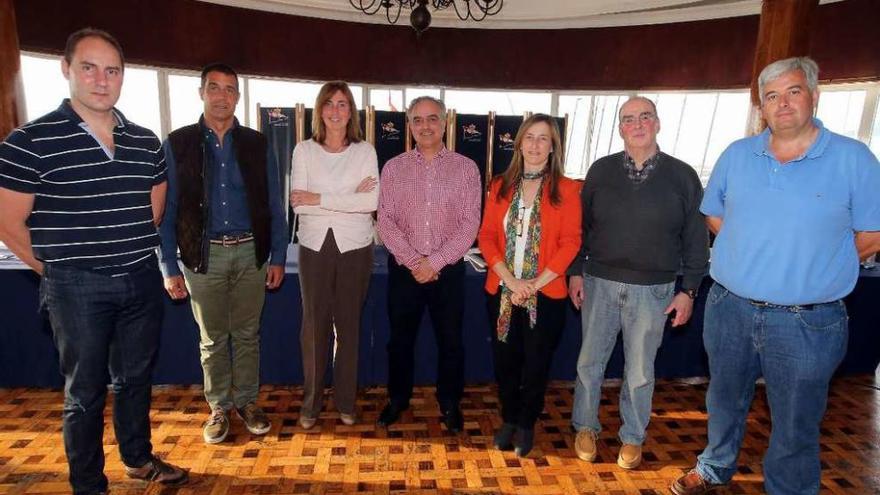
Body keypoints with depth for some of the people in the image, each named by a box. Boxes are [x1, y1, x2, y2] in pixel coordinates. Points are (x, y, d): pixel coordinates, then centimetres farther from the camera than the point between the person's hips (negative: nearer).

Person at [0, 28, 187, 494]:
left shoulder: (146, 141, 4)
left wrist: (129, 250, 13)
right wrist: (57, 269, -1)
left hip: (142, 282, 4)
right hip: (77, 289, -4)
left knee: (135, 378, 19)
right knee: (85, 391, 10)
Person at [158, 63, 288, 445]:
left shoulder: (257, 145, 3)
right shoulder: (178, 144, 0)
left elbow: (274, 207, 4)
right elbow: (166, 209, 1)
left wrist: (278, 258, 1)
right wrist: (169, 268, -3)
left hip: (250, 252, 1)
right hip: (204, 255, -1)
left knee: (247, 334, 13)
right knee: (212, 339, 12)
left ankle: (247, 401, 30)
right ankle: (219, 407, 29)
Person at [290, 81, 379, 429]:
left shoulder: (365, 151, 1)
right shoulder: (304, 150, 2)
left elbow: (373, 201, -12)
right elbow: (298, 204, -8)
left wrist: (319, 199, -14)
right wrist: (350, 199, -13)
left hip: (355, 246, 0)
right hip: (315, 246, 1)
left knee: (349, 324, 9)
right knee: (314, 325, 6)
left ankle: (346, 402, 25)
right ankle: (310, 403, 24)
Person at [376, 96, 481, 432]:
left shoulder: (466, 168, -2)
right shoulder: (393, 168, 2)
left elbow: (470, 223, -7)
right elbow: (385, 221, -4)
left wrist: (434, 262, -14)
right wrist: (414, 261, -14)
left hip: (448, 269, -1)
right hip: (404, 269, 1)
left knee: (450, 340, 11)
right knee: (400, 338, 14)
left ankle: (449, 403, 32)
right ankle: (398, 399, 35)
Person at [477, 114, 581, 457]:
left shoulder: (566, 190, -3)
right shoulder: (500, 186, 5)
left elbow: (570, 243, -8)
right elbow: (486, 236, 0)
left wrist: (535, 284, -14)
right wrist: (511, 280, -12)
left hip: (547, 294, -2)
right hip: (502, 292, 2)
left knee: (537, 364, 9)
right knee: (505, 361, 12)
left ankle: (526, 425, 32)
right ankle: (509, 420, 35)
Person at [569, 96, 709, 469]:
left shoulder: (682, 176, -1)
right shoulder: (601, 171, 3)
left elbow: (696, 239, 2)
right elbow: (581, 226, 6)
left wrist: (688, 289, 0)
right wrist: (576, 272, 3)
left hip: (652, 291, -1)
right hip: (600, 284, 1)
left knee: (640, 371, 12)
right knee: (589, 363, 10)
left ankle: (632, 438, 33)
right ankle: (586, 427, 32)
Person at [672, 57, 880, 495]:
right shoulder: (736, 155, 3)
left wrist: (811, 264, -5)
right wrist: (751, 256, 4)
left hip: (807, 322, -3)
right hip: (729, 308, 3)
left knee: (795, 426, 12)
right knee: (724, 400, 22)